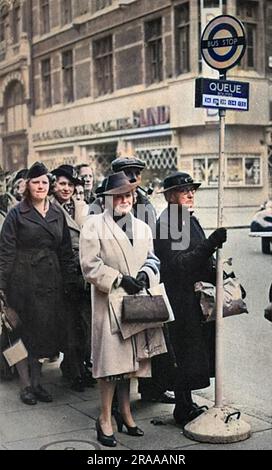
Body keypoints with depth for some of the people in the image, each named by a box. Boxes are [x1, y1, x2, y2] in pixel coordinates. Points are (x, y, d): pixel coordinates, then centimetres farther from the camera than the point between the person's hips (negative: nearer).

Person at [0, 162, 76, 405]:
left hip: (50, 282, 4)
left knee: (44, 332, 10)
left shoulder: (57, 214, 10)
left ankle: (37, 382, 22)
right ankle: (26, 385, 14)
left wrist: (70, 279, 3)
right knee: (24, 332, 3)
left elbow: (66, 250, 11)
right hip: (23, 281, -4)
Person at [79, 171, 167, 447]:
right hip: (109, 300, -5)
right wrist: (120, 280, -15)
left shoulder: (142, 227, 16)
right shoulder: (94, 225, -3)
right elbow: (90, 265, -10)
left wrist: (145, 275, -5)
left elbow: (152, 259, 17)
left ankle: (125, 413, 24)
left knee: (129, 360, 12)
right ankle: (105, 419, 5)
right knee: (111, 359, -7)